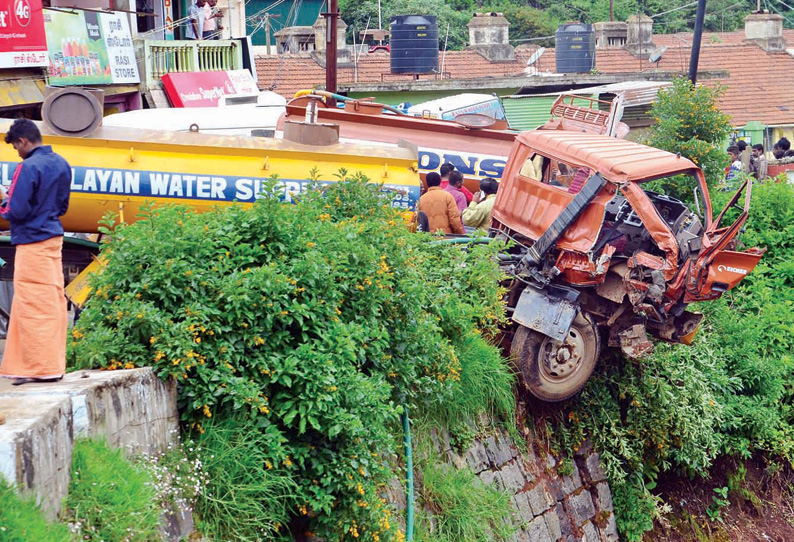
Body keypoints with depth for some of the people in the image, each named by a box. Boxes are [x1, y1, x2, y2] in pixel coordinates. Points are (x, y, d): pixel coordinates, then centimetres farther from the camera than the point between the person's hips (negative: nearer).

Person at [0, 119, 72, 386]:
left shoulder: (29, 167, -16)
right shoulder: (61, 164, 9)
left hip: (33, 242, -8)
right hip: (54, 237, 8)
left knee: (34, 305, -3)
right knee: (54, 301, 11)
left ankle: (44, 368, -2)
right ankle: (54, 362, 15)